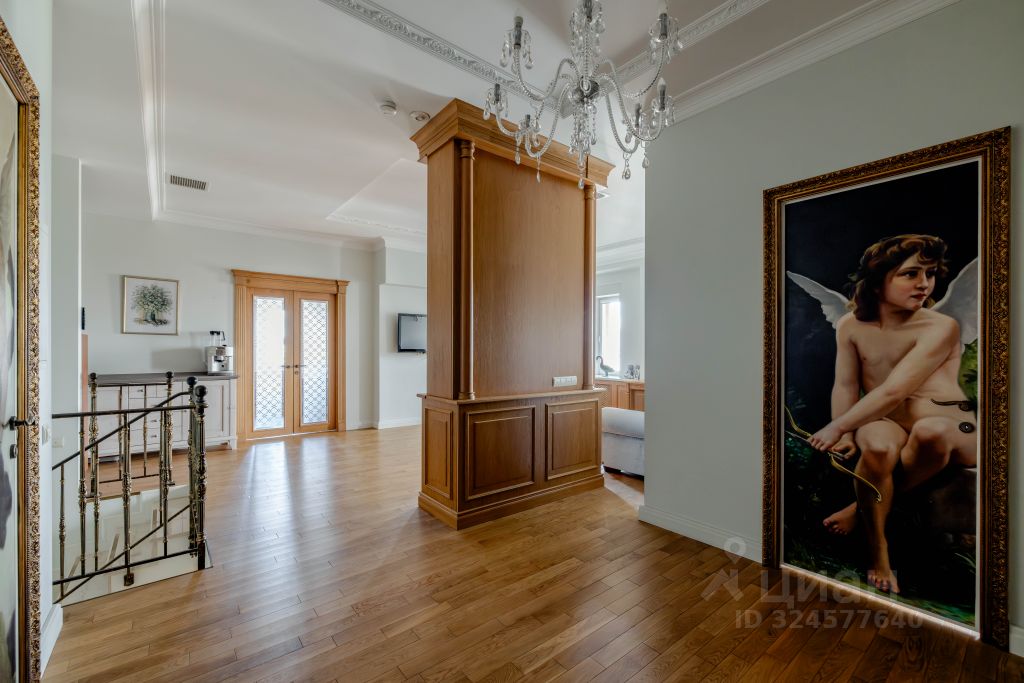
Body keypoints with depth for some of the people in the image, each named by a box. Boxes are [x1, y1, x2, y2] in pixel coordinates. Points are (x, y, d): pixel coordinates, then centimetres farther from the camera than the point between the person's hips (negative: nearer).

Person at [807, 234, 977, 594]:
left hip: (950, 427, -1)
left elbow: (894, 391, -24)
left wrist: (836, 427, -25)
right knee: (877, 449, -34)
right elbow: (845, 385, -3)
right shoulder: (850, 325, -1)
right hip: (884, 422, 2)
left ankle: (863, 508, -12)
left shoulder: (941, 327, -13)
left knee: (929, 432, -38)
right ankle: (878, 552, -13)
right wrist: (845, 436, -16)